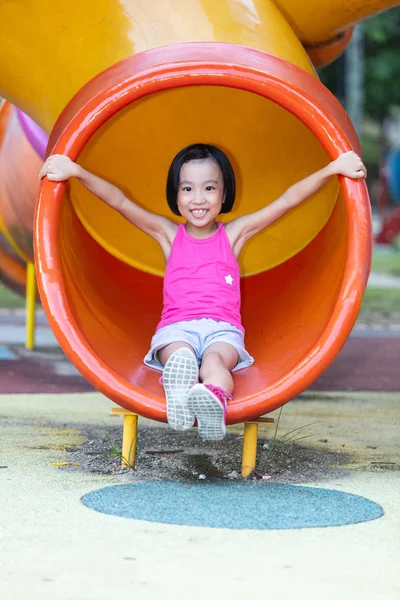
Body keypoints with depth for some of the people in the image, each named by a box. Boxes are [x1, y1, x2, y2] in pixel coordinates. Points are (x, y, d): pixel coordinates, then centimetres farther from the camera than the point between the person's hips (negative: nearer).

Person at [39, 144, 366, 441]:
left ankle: (213, 401, -70)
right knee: (178, 355, -36)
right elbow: (120, 201, 10)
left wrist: (332, 169, 6)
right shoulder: (168, 234, 19)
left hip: (223, 329, 0)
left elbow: (286, 201, 12)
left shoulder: (234, 233, 18)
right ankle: (180, 389, -71)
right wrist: (75, 171, 1)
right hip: (177, 328, 1)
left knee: (215, 360, -36)